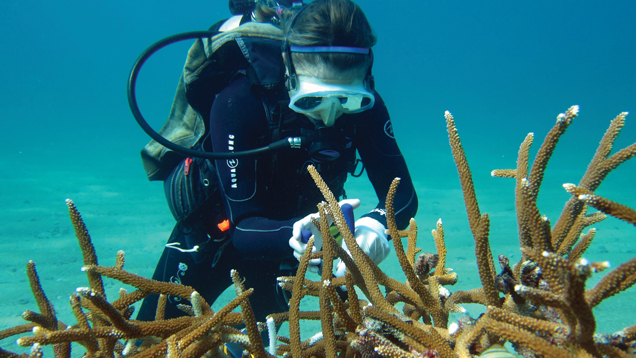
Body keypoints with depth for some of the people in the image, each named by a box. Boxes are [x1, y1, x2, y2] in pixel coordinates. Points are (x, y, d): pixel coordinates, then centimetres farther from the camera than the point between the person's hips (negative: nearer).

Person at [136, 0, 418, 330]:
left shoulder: (363, 105, -25)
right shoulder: (238, 101, -36)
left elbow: (403, 195, -25)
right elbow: (242, 228, -36)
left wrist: (377, 224, -48)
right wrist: (294, 235, -58)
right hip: (216, 227, -3)